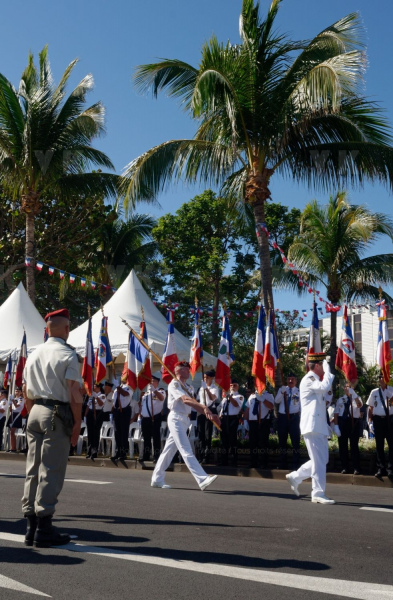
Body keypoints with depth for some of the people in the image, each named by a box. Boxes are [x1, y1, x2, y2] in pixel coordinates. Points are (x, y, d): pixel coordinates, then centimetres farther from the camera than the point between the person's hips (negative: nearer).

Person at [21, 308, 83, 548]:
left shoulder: (34, 354, 11)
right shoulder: (68, 355, -9)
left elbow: (27, 392, 14)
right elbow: (74, 392, -15)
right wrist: (77, 422, -9)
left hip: (35, 412, 7)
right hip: (58, 414, -7)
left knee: (33, 469, 10)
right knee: (51, 471, -3)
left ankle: (31, 527, 16)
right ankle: (44, 529, 0)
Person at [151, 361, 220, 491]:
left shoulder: (189, 387, 18)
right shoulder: (174, 384, -8)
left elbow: (193, 403, 11)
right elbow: (185, 399, -24)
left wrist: (209, 414, -2)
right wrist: (204, 407, -37)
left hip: (185, 420, 9)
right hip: (176, 418, -9)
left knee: (169, 450, 11)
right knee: (186, 450, -14)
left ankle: (157, 479, 18)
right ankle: (202, 479, -22)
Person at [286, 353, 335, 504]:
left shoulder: (316, 380, 21)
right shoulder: (308, 380, -11)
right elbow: (324, 387, -31)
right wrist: (327, 370, -19)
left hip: (319, 427, 10)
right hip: (312, 427, -10)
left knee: (322, 459, 12)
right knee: (319, 461, -9)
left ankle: (295, 477, 23)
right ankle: (318, 493, -3)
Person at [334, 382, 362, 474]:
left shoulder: (356, 398, 3)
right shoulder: (340, 399, 10)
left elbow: (359, 405, -21)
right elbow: (336, 413, 7)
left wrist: (353, 394, -35)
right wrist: (336, 425, -4)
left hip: (353, 422, -3)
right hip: (342, 421, 3)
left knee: (354, 445, -1)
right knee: (342, 445, 6)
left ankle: (356, 468, 6)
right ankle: (345, 467, 16)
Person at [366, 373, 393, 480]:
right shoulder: (374, 392, 11)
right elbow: (370, 408, 11)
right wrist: (370, 421, 4)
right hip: (378, 419, 2)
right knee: (379, 445, 6)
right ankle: (381, 469, 12)